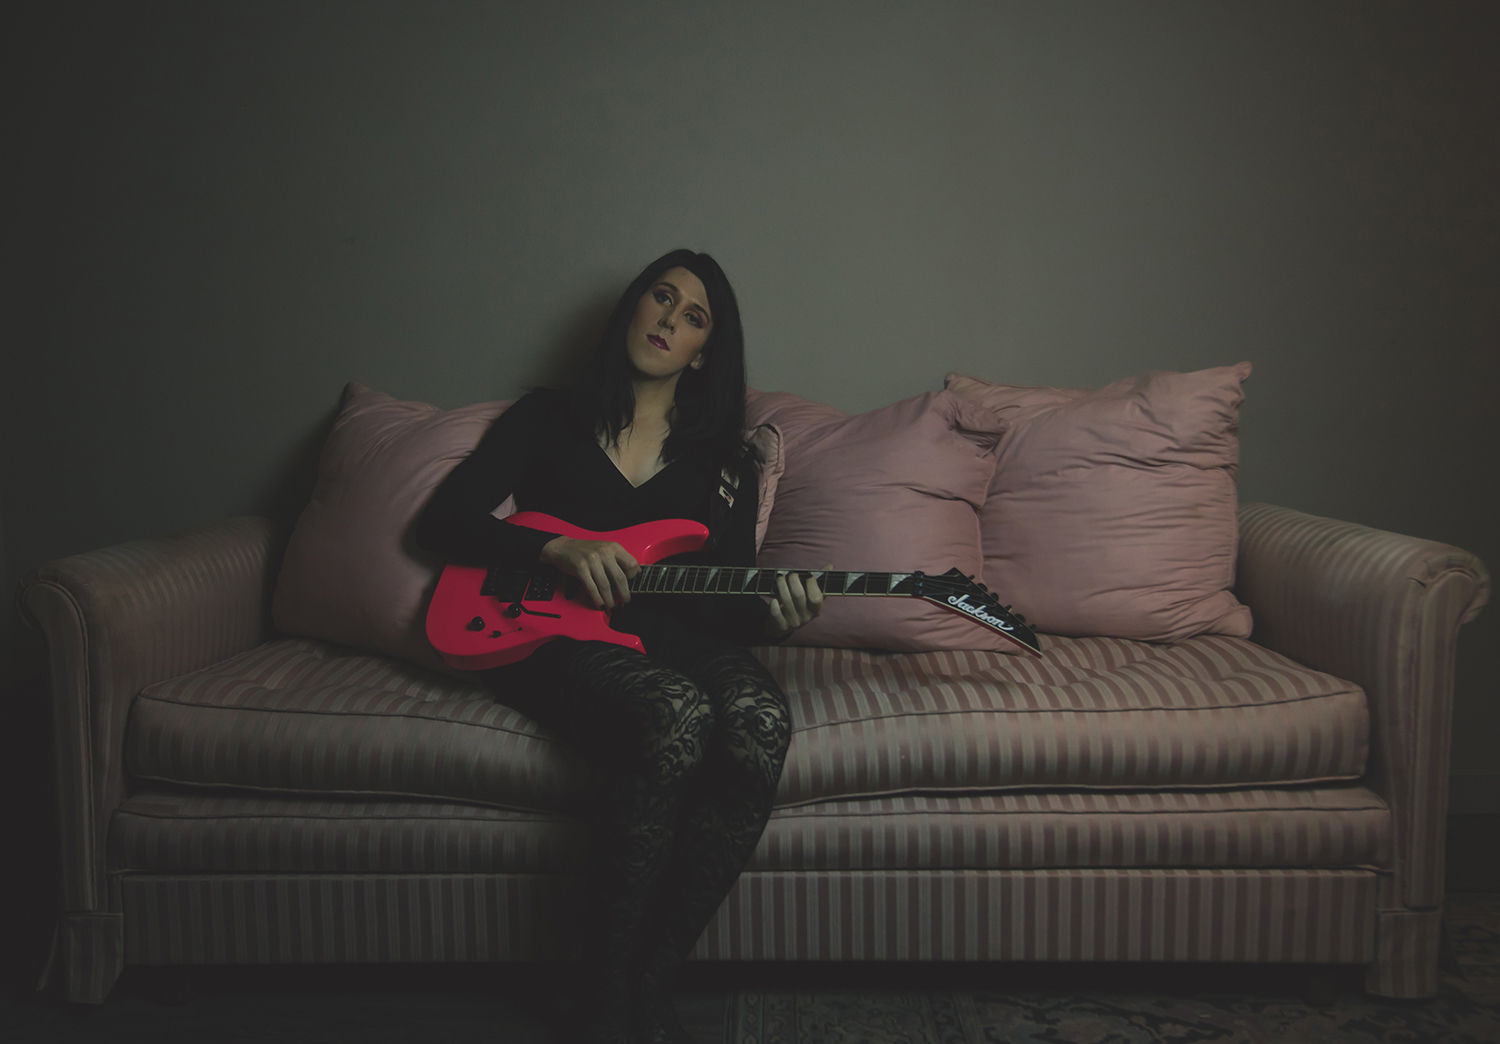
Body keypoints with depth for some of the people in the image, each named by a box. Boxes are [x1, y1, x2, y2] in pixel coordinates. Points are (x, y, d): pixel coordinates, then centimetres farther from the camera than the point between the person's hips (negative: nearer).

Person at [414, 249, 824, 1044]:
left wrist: (770, 617, -10)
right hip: (553, 632, -3)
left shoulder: (723, 459, 21)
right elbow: (443, 520, 6)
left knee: (760, 720, -33)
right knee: (677, 718, -37)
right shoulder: (548, 420, 15)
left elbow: (727, 593, 15)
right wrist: (561, 550, -10)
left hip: (673, 633, 3)